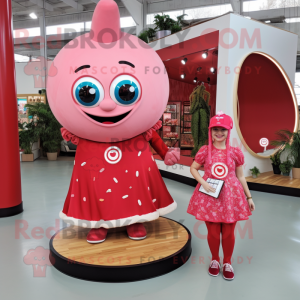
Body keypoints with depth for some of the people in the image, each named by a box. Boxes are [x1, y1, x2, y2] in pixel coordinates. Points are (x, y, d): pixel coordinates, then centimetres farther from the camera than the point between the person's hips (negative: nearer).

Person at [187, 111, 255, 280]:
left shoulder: (236, 152, -3)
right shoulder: (205, 151, -4)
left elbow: (240, 176, 5)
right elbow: (193, 168, 5)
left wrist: (249, 197, 8)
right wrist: (203, 183, -11)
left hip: (230, 196, 1)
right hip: (209, 196, 0)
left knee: (228, 233, 11)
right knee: (213, 232, 11)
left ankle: (227, 262, 36)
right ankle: (215, 260, 37)